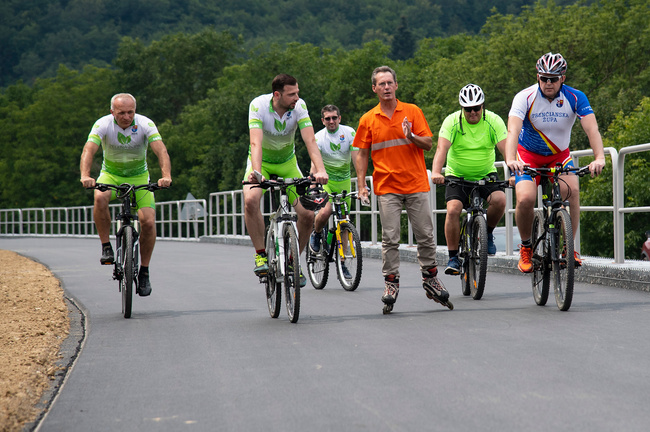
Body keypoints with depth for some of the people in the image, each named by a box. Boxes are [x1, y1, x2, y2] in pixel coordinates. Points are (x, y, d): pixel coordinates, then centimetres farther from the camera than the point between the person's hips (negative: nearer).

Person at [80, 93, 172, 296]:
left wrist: (166, 176, -50)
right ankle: (106, 247, -16)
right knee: (100, 198, -35)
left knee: (148, 221, -16)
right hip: (111, 175, 0)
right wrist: (85, 175, -52)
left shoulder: (146, 124, -20)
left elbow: (161, 151, -32)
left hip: (139, 176, 1)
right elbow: (88, 150, -33)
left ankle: (144, 272, 2)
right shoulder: (103, 125, -20)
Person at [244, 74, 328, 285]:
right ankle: (261, 254, -15)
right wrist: (256, 172, -56)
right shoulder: (258, 105, -27)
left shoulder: (299, 106, -22)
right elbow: (256, 143, -39)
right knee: (250, 200, -32)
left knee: (308, 214, -11)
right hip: (262, 161, -2)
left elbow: (310, 141, -31)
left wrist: (320, 170, -47)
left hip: (287, 162, 2)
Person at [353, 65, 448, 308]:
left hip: (416, 184, 0)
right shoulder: (368, 120, 6)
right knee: (390, 238, -3)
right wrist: (361, 185, 2)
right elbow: (362, 154, 10)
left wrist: (411, 136, -19)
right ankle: (391, 283, 4)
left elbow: (428, 144, 1)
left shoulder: (412, 112, 4)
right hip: (387, 187, 0)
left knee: (425, 235, 3)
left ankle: (430, 279, 16)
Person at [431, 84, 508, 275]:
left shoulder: (493, 121, -11)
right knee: (453, 209, -23)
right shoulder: (452, 121, -13)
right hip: (457, 176, -1)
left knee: (499, 200, -27)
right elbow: (442, 148, -26)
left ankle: (488, 232, 3)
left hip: (486, 174, 1)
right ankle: (453, 257, -9)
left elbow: (506, 148, -20)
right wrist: (436, 172, -44)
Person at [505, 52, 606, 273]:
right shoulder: (525, 97, -21)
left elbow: (592, 128, -28)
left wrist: (599, 157, -46)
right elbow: (513, 130, -34)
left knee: (572, 189, -27)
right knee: (525, 199, -25)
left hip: (559, 155, 1)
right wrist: (510, 159, -53)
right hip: (529, 155, -1)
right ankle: (526, 247, 0)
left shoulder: (575, 98, -17)